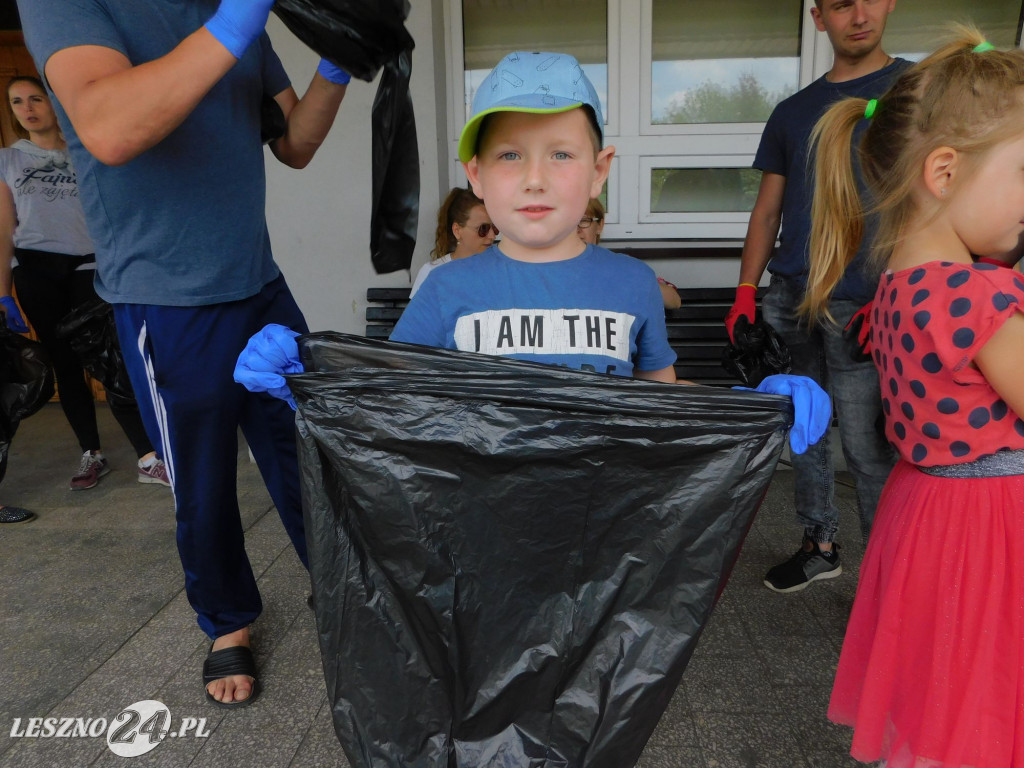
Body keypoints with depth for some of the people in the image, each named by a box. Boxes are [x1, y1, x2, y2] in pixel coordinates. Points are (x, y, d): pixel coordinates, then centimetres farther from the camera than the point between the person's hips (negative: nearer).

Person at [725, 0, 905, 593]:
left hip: (859, 305, -4)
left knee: (867, 448, -3)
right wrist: (747, 290, 4)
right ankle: (821, 546, 27)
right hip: (789, 300, 5)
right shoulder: (793, 112, 17)